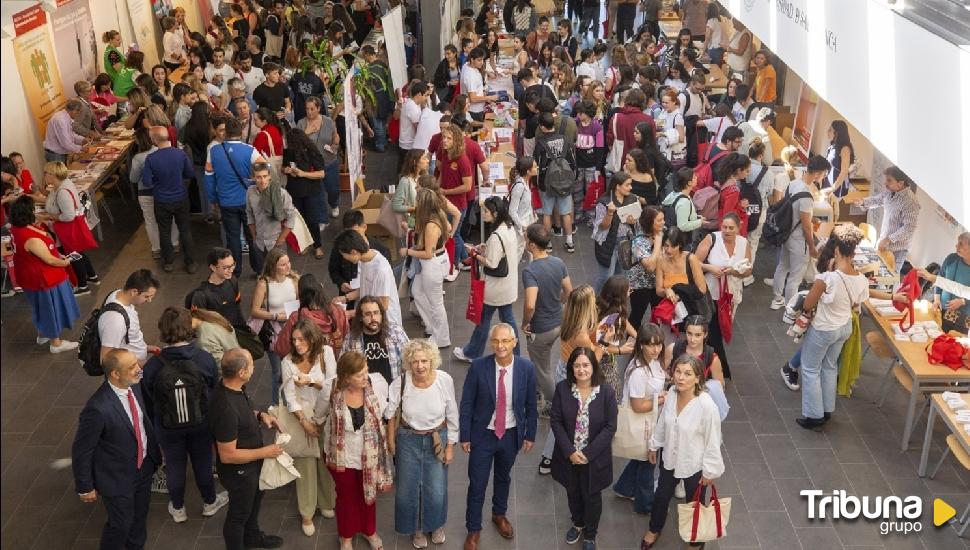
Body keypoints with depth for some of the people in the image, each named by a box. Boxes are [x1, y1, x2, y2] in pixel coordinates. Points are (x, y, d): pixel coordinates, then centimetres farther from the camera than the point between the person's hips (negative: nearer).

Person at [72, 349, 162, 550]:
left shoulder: (134, 385, -13)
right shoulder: (98, 409, -35)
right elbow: (81, 451, -22)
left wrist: (154, 451, 14)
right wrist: (85, 488, -11)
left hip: (144, 467, 7)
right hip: (117, 477, -7)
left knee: (139, 516, 28)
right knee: (120, 524, 16)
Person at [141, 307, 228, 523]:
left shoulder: (152, 366, -22)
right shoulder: (205, 359, -21)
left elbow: (148, 403, -7)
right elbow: (216, 392, -7)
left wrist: (154, 427, 11)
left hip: (168, 429, 0)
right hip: (201, 424, 0)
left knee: (175, 467, 21)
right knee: (203, 463, 22)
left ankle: (178, 509, 42)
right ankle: (210, 502, 43)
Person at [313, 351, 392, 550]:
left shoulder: (377, 383, -25)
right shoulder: (331, 390, -26)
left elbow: (384, 410, -2)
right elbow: (319, 417, -3)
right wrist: (328, 436, 12)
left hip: (369, 453, 1)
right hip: (342, 455, -1)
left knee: (368, 493, 25)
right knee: (346, 495, 22)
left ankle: (369, 530, 53)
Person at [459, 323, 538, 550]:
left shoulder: (526, 368, -14)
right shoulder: (478, 367, -19)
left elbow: (530, 405, -2)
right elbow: (466, 403, -10)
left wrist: (530, 435, 3)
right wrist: (464, 436, -8)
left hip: (511, 435, 2)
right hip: (483, 435, -2)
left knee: (503, 477, 24)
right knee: (477, 484, 7)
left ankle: (499, 514, 49)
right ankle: (473, 529, 27)